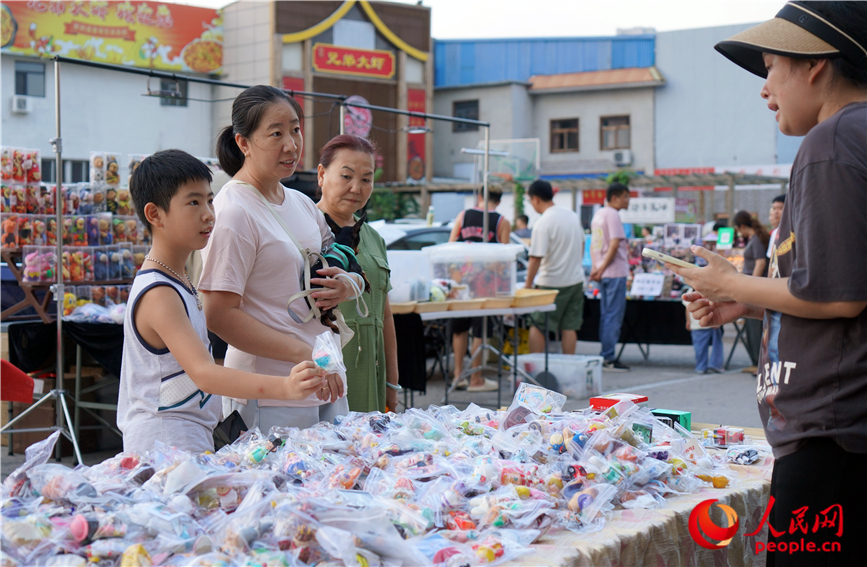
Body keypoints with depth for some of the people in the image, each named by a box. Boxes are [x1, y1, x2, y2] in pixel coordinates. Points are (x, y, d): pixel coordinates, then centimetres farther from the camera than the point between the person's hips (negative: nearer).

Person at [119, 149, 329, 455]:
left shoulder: (178, 280, 13)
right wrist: (283, 388, -43)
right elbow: (203, 373, -31)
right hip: (165, 443, -10)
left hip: (192, 440, 10)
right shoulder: (158, 295, -19)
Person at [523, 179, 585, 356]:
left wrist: (528, 284, -11)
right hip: (576, 279, 7)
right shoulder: (573, 216, 6)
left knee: (537, 325, 2)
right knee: (569, 327, 9)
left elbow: (536, 258, -19)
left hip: (552, 283, -7)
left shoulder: (543, 223, -18)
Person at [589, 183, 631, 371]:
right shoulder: (612, 215, -12)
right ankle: (609, 358, -5)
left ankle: (605, 357, 15)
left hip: (602, 273, 9)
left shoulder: (598, 214, 15)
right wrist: (602, 269, -12)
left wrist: (596, 268, 9)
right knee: (614, 316, -5)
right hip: (615, 272, -9)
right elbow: (614, 244, -18)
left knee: (606, 315, 12)